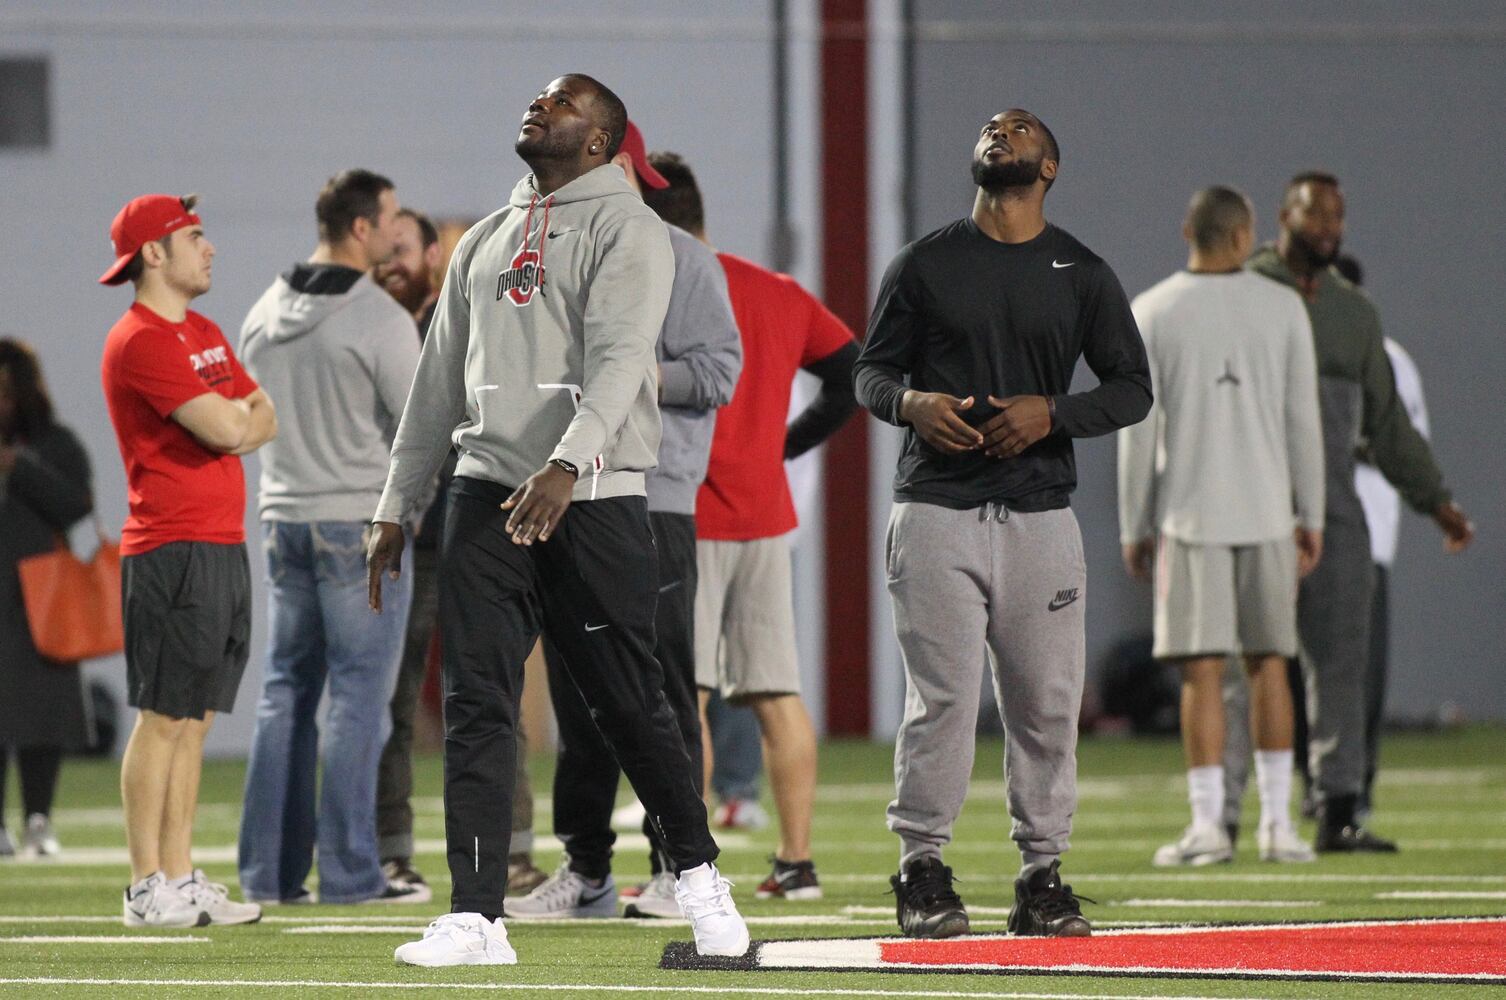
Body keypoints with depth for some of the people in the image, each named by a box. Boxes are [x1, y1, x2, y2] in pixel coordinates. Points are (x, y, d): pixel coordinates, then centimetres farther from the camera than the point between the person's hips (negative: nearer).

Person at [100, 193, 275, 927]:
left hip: (224, 546, 9)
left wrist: (229, 422, -3)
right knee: (163, 718, -9)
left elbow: (264, 421, 17)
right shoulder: (141, 341, -12)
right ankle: (148, 888, -8)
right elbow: (224, 431, -17)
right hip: (172, 553, -9)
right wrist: (240, 416, 5)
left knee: (193, 721, 9)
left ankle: (180, 878, 12)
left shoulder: (205, 334, 20)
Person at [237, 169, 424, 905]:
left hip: (284, 515, 6)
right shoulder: (381, 321, -14)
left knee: (287, 692, 10)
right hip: (363, 520, -6)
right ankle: (348, 872, -5)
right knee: (358, 695, -3)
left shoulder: (264, 315, 7)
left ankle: (270, 871, 9)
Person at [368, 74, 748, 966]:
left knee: (629, 704, 1)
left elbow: (618, 360, -16)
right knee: (476, 706, -5)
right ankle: (477, 917, -7)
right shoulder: (484, 243, 20)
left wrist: (565, 465, -31)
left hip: (593, 497, -5)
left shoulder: (625, 228, -1)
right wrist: (396, 507, 19)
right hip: (488, 494, 5)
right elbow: (441, 381, 23)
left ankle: (697, 871, 22)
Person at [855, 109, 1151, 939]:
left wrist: (1050, 414, -8)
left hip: (1039, 513, 1)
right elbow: (871, 371, 11)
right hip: (937, 507, -1)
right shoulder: (924, 264, 8)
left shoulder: (1082, 274, 9)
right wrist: (911, 402, -11)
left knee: (1046, 704, 0)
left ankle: (1041, 877, 8)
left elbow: (1132, 387, 9)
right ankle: (922, 868, 0)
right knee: (941, 697, -8)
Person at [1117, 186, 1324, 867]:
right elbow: (1302, 421, 1)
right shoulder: (1282, 308, 2)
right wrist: (1312, 518, 7)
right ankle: (1277, 823, 7)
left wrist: (1134, 528, 3)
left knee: (1201, 671, -2)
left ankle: (1207, 825, -6)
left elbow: (1138, 430, -3)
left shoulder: (1150, 314, -1)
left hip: (1189, 513, -1)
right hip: (1266, 512, 1)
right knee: (1268, 663, 9)